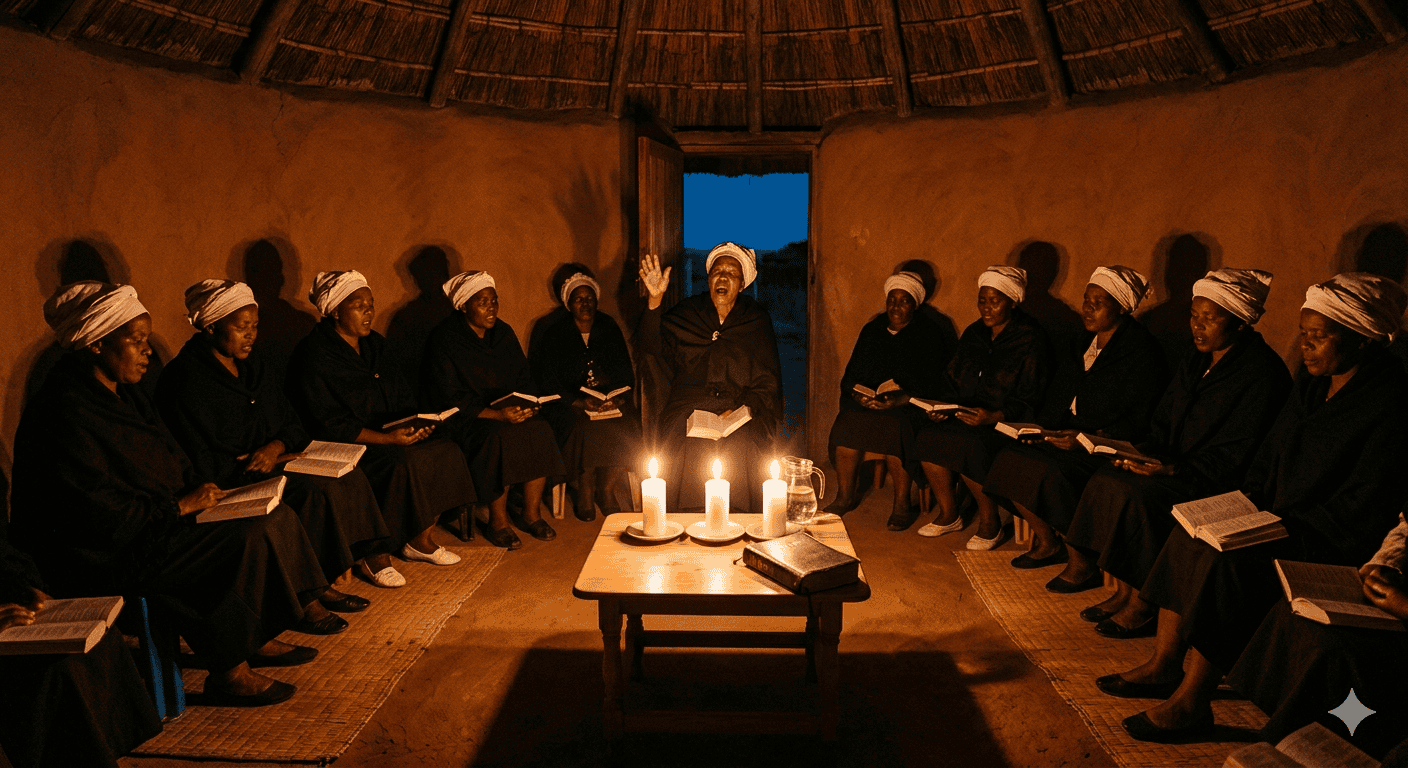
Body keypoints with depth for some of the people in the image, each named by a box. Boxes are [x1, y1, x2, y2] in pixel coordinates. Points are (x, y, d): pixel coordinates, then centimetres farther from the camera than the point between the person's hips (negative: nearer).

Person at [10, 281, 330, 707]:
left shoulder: (122, 391, 9)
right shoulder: (65, 413, -22)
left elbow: (167, 460, 16)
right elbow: (100, 515, -24)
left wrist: (197, 491, -2)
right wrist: (181, 506, -18)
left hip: (153, 520, 10)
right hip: (101, 556, -10)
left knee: (275, 515, -3)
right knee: (247, 539, -22)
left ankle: (258, 640, 5)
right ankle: (228, 674, -8)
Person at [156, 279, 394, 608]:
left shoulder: (251, 365, 12)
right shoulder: (186, 380, -13)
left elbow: (292, 423, 14)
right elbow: (199, 465, -17)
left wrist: (276, 448, -11)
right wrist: (284, 458, -16)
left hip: (268, 462, 8)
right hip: (229, 480, -8)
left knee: (349, 476, -13)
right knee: (318, 488, -27)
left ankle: (374, 554, -6)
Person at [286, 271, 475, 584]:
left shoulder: (375, 344, 13)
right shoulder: (314, 355, -11)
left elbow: (402, 398, 15)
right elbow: (329, 426, -17)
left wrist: (415, 423, -8)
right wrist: (386, 438, -25)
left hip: (392, 435, 8)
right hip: (342, 447, -8)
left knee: (447, 452, -13)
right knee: (405, 464, -31)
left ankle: (421, 540, 0)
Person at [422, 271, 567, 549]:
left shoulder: (503, 332, 10)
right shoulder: (444, 340, -9)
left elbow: (523, 377, 14)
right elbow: (449, 400, -15)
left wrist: (528, 403, -9)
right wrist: (496, 414, -26)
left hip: (508, 409, 6)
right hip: (464, 417, -5)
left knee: (540, 431, -22)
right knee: (501, 437, -34)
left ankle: (532, 514, -9)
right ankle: (498, 522, -19)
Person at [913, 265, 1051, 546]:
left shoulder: (1031, 340, -7)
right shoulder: (973, 334, 13)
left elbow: (1028, 401, -11)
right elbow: (953, 380, 17)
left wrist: (993, 417, -27)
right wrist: (943, 406, -4)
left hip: (1006, 422, -6)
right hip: (966, 414, 6)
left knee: (966, 444, -33)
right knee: (927, 436, -21)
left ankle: (990, 523, -11)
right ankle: (947, 515, -5)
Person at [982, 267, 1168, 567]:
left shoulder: (1141, 350, -11)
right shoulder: (1086, 340, 13)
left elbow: (1139, 422, -15)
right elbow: (1059, 394, 15)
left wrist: (1088, 438, -24)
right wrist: (1042, 427, -2)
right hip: (1069, 432, 8)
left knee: (1049, 471, -29)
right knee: (1009, 459, -13)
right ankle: (1045, 542, 1)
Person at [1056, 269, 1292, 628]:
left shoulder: (1262, 373, -14)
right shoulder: (1196, 359, 13)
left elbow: (1236, 457, -18)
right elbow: (1164, 421, 16)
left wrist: (1176, 469, -24)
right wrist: (1144, 451, -3)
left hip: (1220, 484, -8)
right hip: (1175, 467, 8)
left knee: (1138, 495, -28)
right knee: (1105, 481, -14)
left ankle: (1142, 603, -12)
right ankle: (1123, 593, -8)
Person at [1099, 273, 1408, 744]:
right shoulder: (1313, 389, 10)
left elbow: (1361, 515, -21)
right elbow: (1267, 465, 14)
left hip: (1336, 548, -9)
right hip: (1283, 526, 9)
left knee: (1227, 563, -27)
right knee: (1185, 540, -6)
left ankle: (1191, 704, -17)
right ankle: (1164, 666, 0)